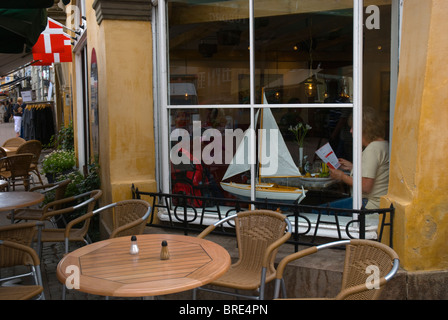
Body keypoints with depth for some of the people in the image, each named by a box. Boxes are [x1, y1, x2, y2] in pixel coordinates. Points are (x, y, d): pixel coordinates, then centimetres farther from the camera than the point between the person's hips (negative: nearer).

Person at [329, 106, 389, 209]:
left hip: (373, 205, -10)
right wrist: (352, 167, 20)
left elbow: (365, 187, -21)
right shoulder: (383, 144, 14)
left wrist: (342, 176, -10)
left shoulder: (372, 149, -17)